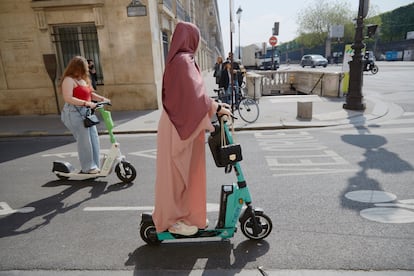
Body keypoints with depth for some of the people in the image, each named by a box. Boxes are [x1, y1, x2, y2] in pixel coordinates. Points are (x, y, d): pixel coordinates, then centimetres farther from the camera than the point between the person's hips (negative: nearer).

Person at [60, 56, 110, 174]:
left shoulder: (83, 79, 19)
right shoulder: (69, 80, -9)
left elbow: (90, 94, 25)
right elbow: (68, 98, -20)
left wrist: (102, 98, 7)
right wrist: (86, 103, -27)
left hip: (86, 112, 9)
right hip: (74, 112, -9)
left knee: (94, 139, 5)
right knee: (84, 140, -8)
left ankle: (94, 166, 13)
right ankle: (87, 168, 3)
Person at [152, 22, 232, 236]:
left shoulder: (179, 60, 16)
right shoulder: (184, 60, -15)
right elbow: (195, 92, -26)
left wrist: (214, 105, 15)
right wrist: (216, 108, -19)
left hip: (180, 124, 10)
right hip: (182, 127, -10)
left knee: (186, 172, 17)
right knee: (179, 173, 1)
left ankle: (187, 215, 32)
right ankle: (175, 220, 16)